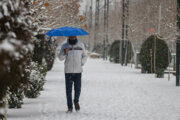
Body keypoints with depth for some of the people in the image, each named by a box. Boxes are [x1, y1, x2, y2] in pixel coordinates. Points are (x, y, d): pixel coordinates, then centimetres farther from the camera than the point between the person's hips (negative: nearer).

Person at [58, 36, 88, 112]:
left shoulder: (81, 45, 9)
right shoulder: (64, 46, 5)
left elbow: (85, 56, 16)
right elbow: (60, 58, -1)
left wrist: (81, 63, -2)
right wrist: (65, 52, -20)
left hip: (78, 71, 1)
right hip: (68, 71, 0)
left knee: (78, 89, -4)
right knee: (68, 90, -2)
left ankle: (76, 101, 24)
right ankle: (70, 107, 4)